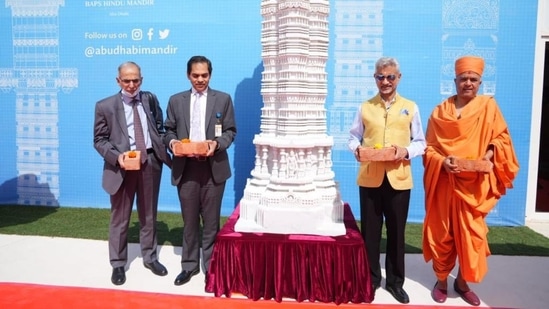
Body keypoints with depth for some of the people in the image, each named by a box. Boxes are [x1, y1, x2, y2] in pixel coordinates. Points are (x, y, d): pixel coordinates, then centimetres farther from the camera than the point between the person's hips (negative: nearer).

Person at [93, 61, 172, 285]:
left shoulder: (150, 99, 7)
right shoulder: (105, 106, -2)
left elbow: (160, 129, 11)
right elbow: (99, 140, -2)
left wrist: (164, 151, -4)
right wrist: (116, 156, -19)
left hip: (150, 163, 3)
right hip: (122, 166, -2)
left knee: (149, 214, 15)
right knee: (120, 218, 8)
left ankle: (150, 257, 31)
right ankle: (118, 264, 23)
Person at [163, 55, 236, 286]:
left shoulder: (223, 99, 6)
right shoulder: (176, 100, 11)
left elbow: (230, 131, 2)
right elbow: (169, 130, 10)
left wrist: (217, 143, -17)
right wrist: (172, 142, -12)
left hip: (213, 167, -1)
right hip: (186, 168, 2)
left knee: (211, 220, 7)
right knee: (189, 220, 10)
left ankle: (211, 266, 21)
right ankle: (189, 264, 24)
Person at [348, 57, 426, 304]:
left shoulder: (410, 107, 7)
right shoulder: (365, 107, 8)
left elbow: (420, 142, 6)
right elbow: (354, 137, 8)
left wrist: (406, 151, -14)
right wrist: (356, 149, -13)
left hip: (399, 179, 0)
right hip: (370, 178, 1)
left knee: (396, 232, 10)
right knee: (370, 231, 8)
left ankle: (395, 281, 26)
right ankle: (370, 279, 25)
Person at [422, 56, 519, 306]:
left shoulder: (489, 106, 2)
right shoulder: (440, 111, 3)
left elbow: (502, 137, 7)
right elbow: (429, 147, 3)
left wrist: (491, 152, -13)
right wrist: (442, 161, -16)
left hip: (474, 184, 0)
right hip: (444, 183, 0)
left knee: (471, 234, 4)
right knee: (442, 233, 7)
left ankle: (462, 282, 24)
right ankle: (442, 281, 24)